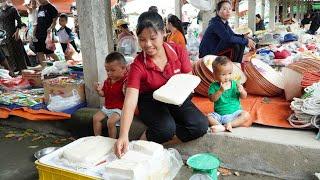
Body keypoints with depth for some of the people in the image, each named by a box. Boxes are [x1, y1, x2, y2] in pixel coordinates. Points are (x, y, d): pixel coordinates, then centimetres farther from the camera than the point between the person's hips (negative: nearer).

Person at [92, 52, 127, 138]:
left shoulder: (125, 81, -19)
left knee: (111, 122, -25)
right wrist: (99, 90, -7)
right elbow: (104, 94, 14)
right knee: (96, 118, 1)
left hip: (119, 108, -8)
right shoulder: (108, 81, 4)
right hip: (107, 107, 8)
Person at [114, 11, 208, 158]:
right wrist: (123, 136, -38)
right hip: (151, 101, -4)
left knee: (201, 125, -21)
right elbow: (130, 100, -26)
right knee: (166, 128, -34)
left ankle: (148, 141, -10)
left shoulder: (179, 52, -11)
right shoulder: (138, 64, -18)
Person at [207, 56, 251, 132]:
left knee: (246, 115, -24)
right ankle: (223, 127, -37)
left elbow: (244, 97, 0)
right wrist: (221, 91, -31)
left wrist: (242, 91, -23)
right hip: (219, 114, 0)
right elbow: (212, 99, -17)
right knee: (208, 117, -24)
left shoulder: (234, 84, -1)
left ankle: (229, 124, -30)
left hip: (234, 113, 1)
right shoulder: (213, 86, -5)